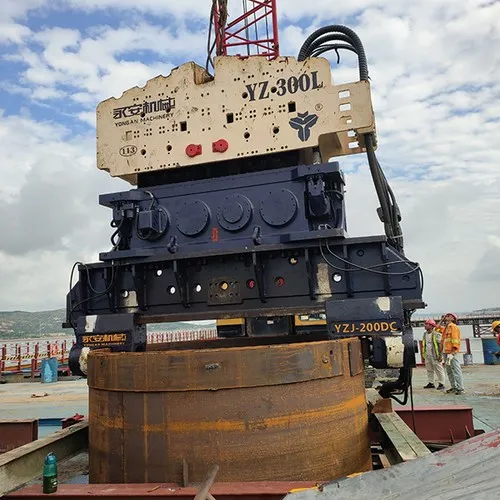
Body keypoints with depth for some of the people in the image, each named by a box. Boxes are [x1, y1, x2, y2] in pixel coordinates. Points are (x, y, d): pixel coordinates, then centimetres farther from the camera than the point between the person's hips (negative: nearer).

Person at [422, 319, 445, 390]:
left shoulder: (436, 334, -10)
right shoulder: (425, 334, 12)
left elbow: (440, 345, -12)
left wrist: (440, 355, -16)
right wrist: (423, 353, 15)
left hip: (435, 355, -7)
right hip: (427, 355, 7)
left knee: (438, 370, -1)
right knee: (429, 370, 11)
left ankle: (441, 384, 4)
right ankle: (430, 383, 17)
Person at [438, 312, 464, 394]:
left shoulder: (453, 326, -7)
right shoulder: (446, 328, 18)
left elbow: (455, 340, -14)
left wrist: (452, 352, -20)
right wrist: (442, 320, 23)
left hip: (452, 352, -9)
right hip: (446, 352, 9)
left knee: (456, 370, -8)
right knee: (449, 371, 12)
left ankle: (460, 388, -6)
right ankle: (454, 387, 19)